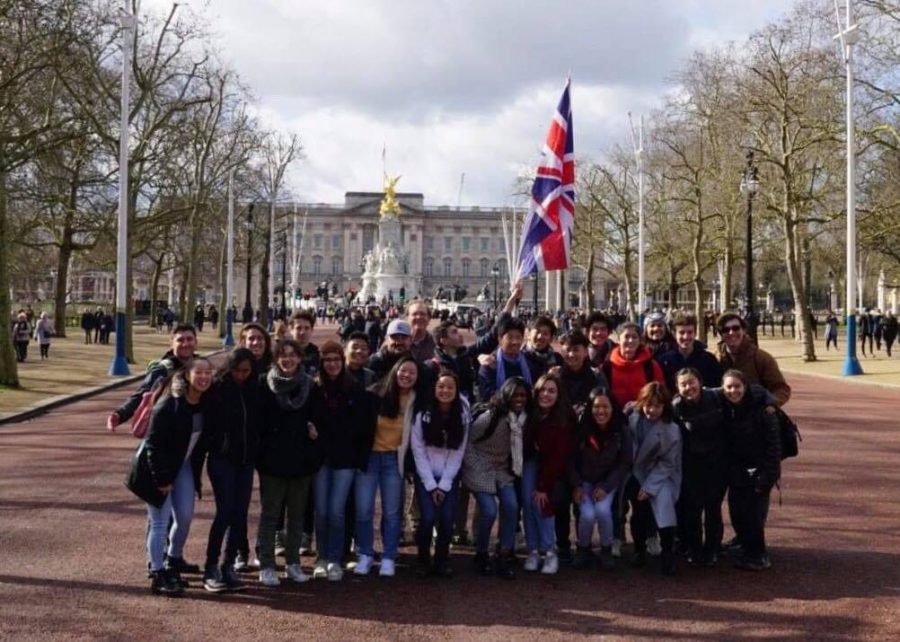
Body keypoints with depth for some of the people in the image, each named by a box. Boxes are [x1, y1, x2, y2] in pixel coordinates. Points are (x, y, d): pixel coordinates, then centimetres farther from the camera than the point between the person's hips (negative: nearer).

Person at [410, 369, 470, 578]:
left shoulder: (463, 415, -5)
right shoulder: (423, 413, -11)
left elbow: (458, 453, -4)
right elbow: (418, 451, -9)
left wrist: (443, 485, -8)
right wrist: (431, 485, -10)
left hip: (450, 477, 2)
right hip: (425, 476, -2)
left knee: (447, 519, -9)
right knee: (428, 518, -15)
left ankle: (442, 561, 12)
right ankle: (423, 561, 7)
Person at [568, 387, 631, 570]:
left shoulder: (620, 431, -12)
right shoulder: (581, 429, -14)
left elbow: (625, 463, -7)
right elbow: (570, 460, -4)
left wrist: (606, 487, -15)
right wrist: (576, 485, -13)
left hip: (608, 481, 0)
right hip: (584, 481, 0)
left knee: (602, 510, -27)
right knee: (587, 514, -24)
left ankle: (606, 550, -1)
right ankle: (583, 549, 6)